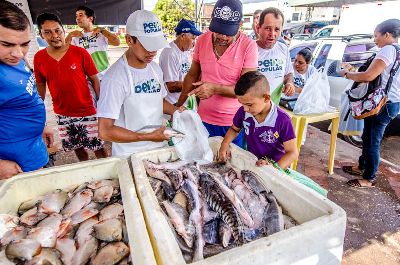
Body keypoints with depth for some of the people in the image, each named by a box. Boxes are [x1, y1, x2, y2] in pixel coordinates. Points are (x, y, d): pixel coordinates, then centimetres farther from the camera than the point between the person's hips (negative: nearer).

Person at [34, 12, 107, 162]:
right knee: (77, 148, 17)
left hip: (87, 112, -3)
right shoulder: (39, 58, 0)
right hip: (62, 114, 3)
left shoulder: (80, 53, -9)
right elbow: (40, 85, 10)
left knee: (98, 147, 3)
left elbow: (94, 79, -5)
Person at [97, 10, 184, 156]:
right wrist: (148, 137, -21)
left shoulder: (155, 68, 2)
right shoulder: (115, 77, -21)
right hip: (130, 155, -6)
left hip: (160, 147, 7)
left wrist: (176, 111, -3)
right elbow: (105, 131, -22)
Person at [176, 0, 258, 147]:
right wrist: (178, 105, 9)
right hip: (204, 118, 3)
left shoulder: (249, 46, -13)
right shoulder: (202, 40, -2)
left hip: (234, 123, -2)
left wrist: (215, 88, -29)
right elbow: (192, 75, 9)